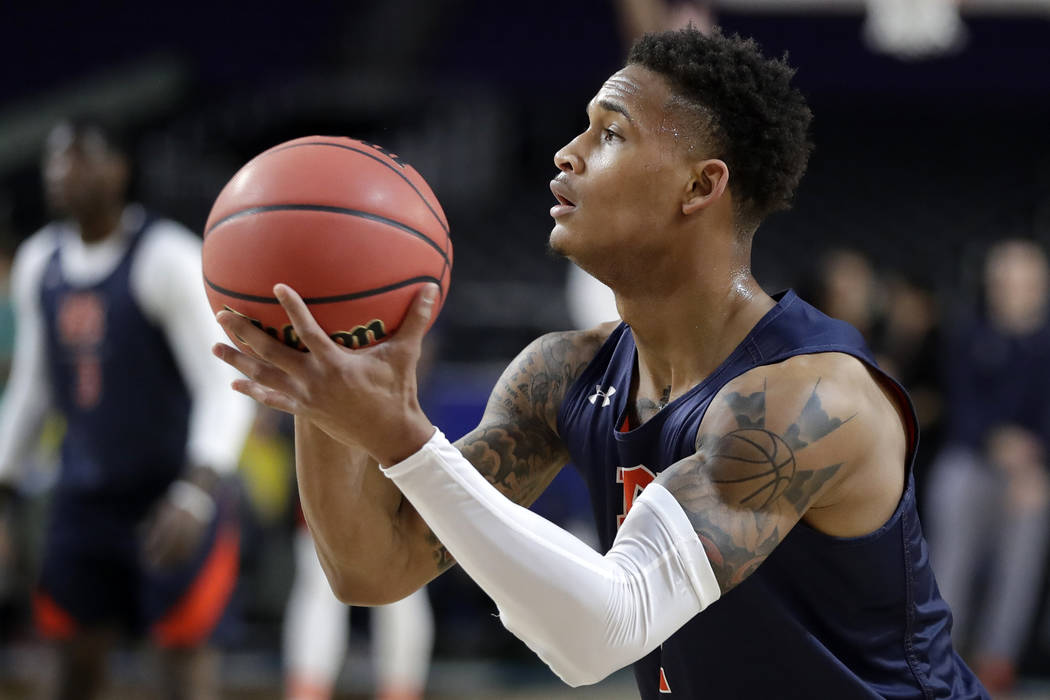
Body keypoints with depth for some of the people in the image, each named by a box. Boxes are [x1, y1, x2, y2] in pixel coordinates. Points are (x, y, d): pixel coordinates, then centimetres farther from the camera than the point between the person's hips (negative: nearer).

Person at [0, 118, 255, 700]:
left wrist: (197, 494, -35)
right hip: (86, 493, 5)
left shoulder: (168, 257, -17)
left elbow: (227, 387, -23)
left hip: (175, 491, -5)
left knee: (183, 649, -7)